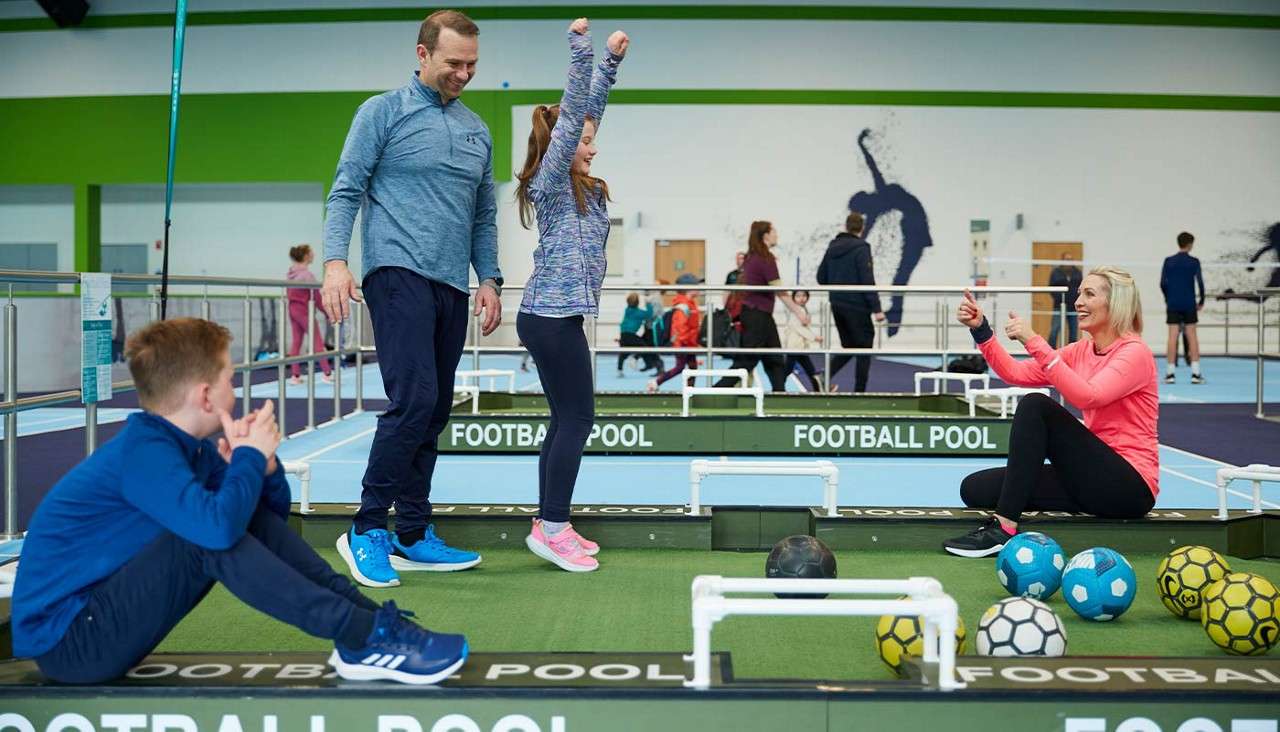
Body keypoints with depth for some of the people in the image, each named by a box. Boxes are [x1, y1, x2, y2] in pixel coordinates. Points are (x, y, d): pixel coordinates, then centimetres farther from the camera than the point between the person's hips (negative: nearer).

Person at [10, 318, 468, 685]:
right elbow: (218, 526, -39)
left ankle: (368, 619, -7)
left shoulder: (185, 447, 5)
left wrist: (263, 463, -8)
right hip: (66, 643, -9)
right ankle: (363, 637, -24)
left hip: (103, 614, 9)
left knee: (254, 516, 3)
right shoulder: (143, 452, -22)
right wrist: (251, 456, -20)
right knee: (210, 534, -28)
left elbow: (270, 517, 14)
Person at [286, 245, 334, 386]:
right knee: (318, 341, 1)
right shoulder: (307, 274, -17)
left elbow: (288, 293, 12)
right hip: (304, 310, -8)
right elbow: (316, 296, -15)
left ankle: (295, 375, 9)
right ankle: (327, 374, 5)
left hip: (292, 309, 8)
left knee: (296, 341, 9)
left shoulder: (290, 273, 7)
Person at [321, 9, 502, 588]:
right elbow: (345, 191, -4)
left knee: (435, 413, 6)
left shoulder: (477, 131, 17)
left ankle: (413, 537, 14)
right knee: (413, 399, -17)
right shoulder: (383, 112, 1)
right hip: (399, 274, -6)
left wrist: (489, 280, 12)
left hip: (452, 287, 6)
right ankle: (367, 529, -5)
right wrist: (335, 261, -17)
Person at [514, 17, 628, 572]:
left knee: (566, 420, 10)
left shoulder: (579, 186, 16)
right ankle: (552, 528, -4)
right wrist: (580, 48, -19)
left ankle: (550, 526, 15)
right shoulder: (551, 183, -8)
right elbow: (572, 111, -16)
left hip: (554, 316, 10)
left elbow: (590, 108, 20)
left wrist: (611, 60, 20)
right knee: (577, 418, -8)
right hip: (552, 317, -10)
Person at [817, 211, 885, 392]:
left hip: (837, 305, 6)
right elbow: (867, 281, -17)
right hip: (857, 306, -6)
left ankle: (826, 375, -2)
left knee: (848, 346, 17)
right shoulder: (861, 248, -12)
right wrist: (876, 308, -16)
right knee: (864, 349, 5)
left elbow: (821, 278, 10)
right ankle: (859, 391, 4)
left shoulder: (833, 247, 7)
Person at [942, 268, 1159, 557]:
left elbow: (1087, 396, -28)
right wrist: (980, 330, -6)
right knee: (976, 489, -6)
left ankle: (1003, 528, -25)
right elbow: (1015, 373, 5)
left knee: (1036, 406, -24)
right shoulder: (1081, 351, 11)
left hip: (1129, 488, -7)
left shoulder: (1134, 352, -11)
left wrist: (1035, 343, -31)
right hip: (1094, 477, 7)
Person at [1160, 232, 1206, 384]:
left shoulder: (1168, 261, 3)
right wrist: (1201, 301, 6)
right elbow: (1200, 283, -5)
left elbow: (1163, 283, 1)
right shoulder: (1194, 262, -2)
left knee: (1172, 337, 1)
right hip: (1189, 304, -1)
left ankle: (1170, 373, -1)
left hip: (1173, 304, 1)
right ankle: (1195, 373, 0)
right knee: (1192, 337, 3)